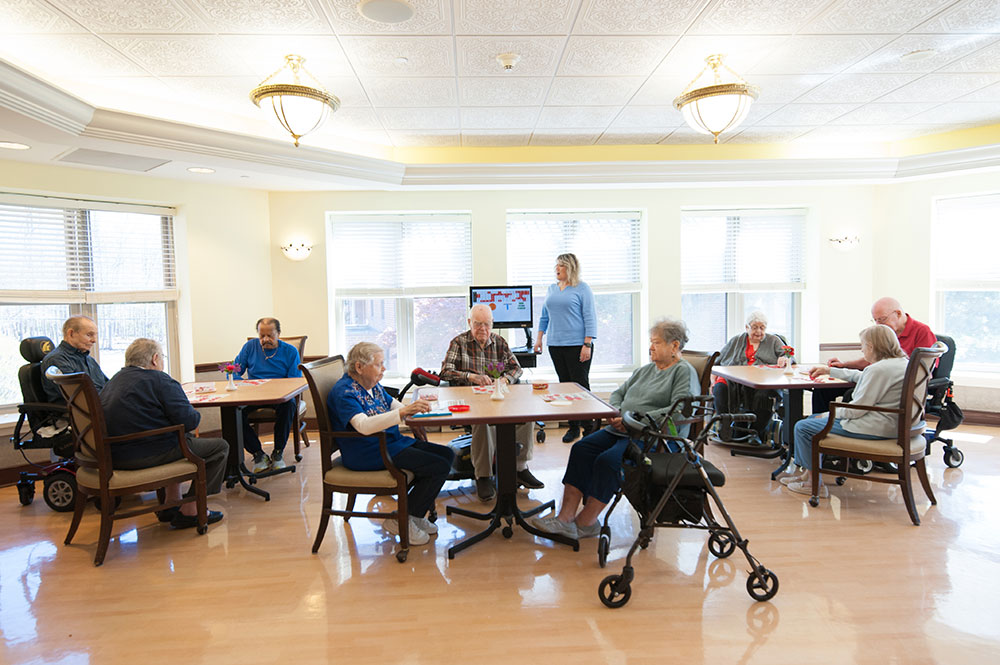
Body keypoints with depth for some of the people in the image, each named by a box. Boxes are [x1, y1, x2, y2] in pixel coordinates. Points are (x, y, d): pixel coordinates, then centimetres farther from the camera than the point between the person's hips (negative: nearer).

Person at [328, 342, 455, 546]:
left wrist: (416, 406, -6)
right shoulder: (344, 392, -17)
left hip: (392, 443, 10)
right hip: (368, 454, -10)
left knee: (446, 454, 2)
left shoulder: (373, 385, 12)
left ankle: (415, 514, 8)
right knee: (439, 466, -17)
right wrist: (404, 411, -43)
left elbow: (396, 408, 16)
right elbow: (364, 426, -33)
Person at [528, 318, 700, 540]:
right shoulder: (646, 370, 23)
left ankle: (586, 523, -15)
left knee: (608, 460, -29)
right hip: (621, 430, 8)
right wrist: (616, 413, 1)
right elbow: (618, 393, 25)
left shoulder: (685, 372, -2)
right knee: (581, 449, -14)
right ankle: (565, 517, -18)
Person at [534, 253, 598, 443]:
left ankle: (588, 427, 7)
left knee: (581, 385, -4)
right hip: (556, 345, 6)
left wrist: (587, 344, -14)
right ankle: (573, 427, 16)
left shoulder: (582, 288, -2)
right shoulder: (551, 289, 15)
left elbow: (590, 318, -7)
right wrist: (539, 338, 12)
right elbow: (544, 316, 21)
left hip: (577, 345, -6)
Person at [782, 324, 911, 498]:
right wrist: (829, 370, 31)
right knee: (814, 418, 21)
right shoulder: (902, 362, 10)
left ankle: (815, 485, 6)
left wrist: (829, 414, -6)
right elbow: (861, 377, 26)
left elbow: (857, 409, -22)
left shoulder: (879, 369, -24)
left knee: (802, 427, -5)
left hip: (873, 428, -11)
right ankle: (807, 473, 23)